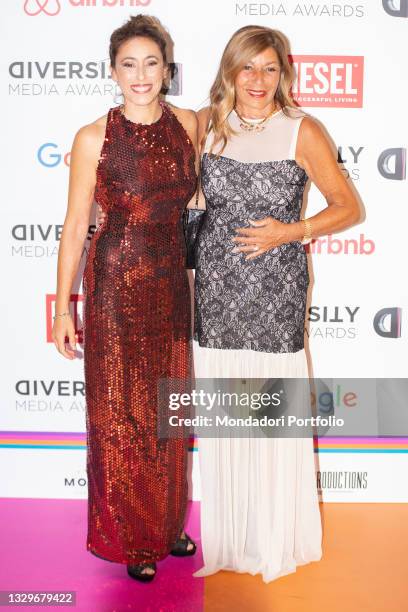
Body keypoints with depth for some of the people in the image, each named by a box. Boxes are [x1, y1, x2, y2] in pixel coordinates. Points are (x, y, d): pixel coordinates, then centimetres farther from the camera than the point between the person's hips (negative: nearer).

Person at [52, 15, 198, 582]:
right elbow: (75, 226, -7)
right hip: (116, 285, -4)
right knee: (120, 413, 7)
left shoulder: (189, 124, 1)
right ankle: (127, 537, 28)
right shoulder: (94, 138, -10)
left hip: (171, 284, 4)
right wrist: (64, 307, -6)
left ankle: (166, 523, 36)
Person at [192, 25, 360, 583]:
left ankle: (278, 537, 24)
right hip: (216, 286, 3)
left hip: (276, 290, -3)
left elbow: (349, 207, 0)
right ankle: (228, 535, 29)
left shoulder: (302, 131, -4)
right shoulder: (206, 124, 5)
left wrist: (291, 231, -13)